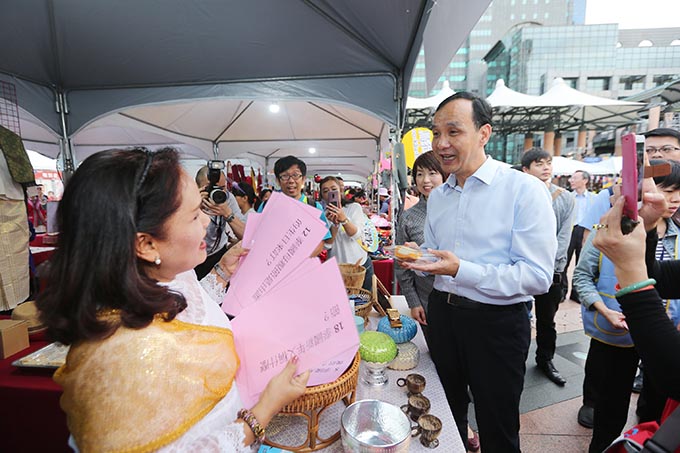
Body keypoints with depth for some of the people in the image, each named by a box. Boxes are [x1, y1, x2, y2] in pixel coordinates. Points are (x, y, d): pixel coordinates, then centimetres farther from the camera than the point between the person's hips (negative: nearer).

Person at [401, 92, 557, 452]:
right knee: (447, 413, 26)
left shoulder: (524, 190, -15)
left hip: (496, 322, -5)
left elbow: (538, 276, -20)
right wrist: (416, 258, -7)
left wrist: (461, 270, -29)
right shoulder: (437, 196, 6)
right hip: (442, 313, 6)